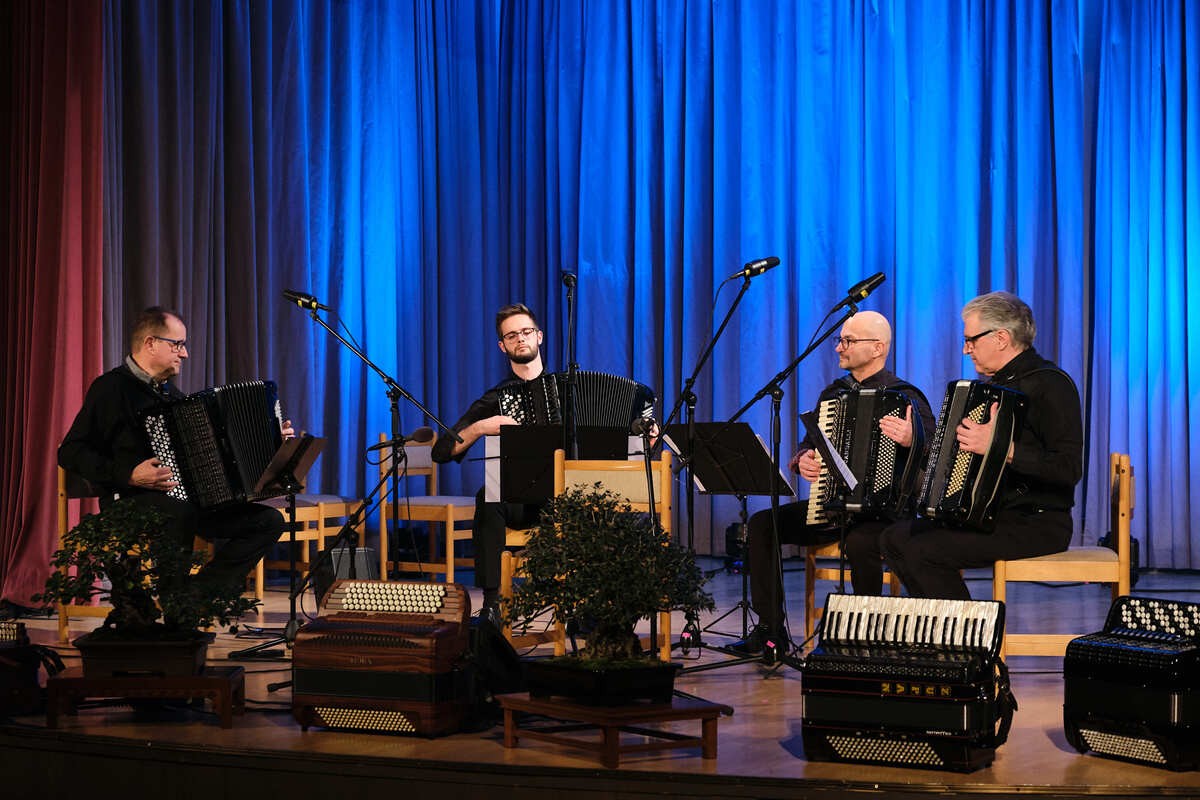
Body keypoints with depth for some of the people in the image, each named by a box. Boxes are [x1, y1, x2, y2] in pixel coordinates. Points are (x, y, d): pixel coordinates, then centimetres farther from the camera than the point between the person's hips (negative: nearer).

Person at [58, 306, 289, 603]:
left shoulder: (169, 392, 22)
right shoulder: (112, 387, -5)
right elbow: (70, 453, -12)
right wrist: (129, 476, -23)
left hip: (184, 498, 8)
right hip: (131, 501, -8)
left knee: (269, 520, -6)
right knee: (181, 513, -40)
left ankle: (201, 593, -11)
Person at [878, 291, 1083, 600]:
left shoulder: (1050, 384, -15)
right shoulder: (998, 382, 15)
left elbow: (1069, 469, -25)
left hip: (1039, 525, -10)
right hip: (992, 514, 10)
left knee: (923, 551, -22)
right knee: (895, 538, 2)